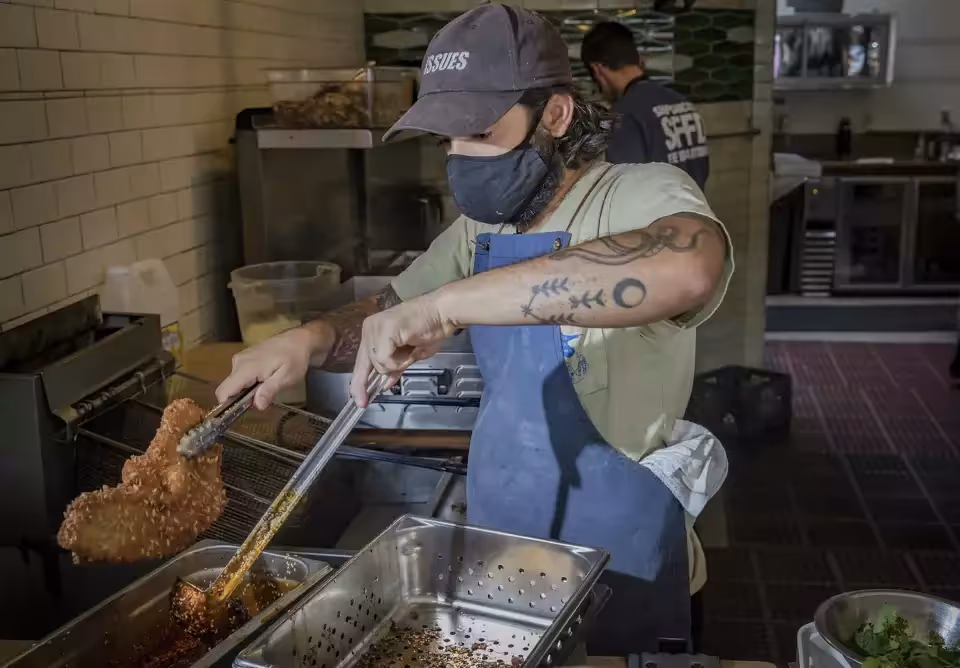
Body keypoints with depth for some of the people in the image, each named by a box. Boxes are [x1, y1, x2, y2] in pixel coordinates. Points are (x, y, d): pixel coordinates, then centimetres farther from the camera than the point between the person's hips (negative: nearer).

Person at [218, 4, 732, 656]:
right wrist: (312, 340, -10)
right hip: (493, 550, 6)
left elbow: (688, 268, -42)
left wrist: (448, 303, -43)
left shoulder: (642, 197, -19)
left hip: (615, 576, -6)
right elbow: (387, 313, 13)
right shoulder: (480, 230, 2)